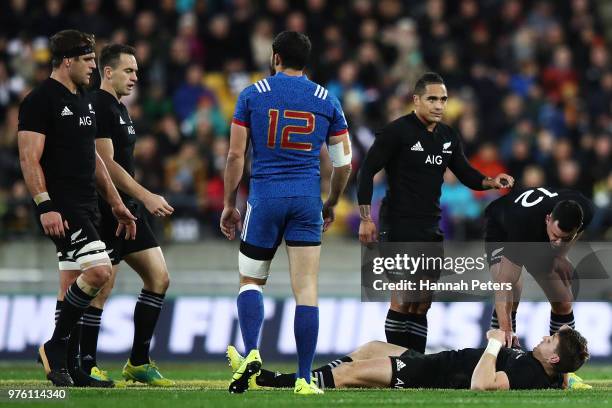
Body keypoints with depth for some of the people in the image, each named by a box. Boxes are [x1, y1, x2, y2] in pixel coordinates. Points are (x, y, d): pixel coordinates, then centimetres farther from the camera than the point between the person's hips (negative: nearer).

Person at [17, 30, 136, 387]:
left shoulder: (84, 100, 19)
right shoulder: (41, 100, -10)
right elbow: (30, 158, -16)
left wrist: (116, 203, 24)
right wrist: (45, 206, -23)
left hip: (86, 206, 10)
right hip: (61, 207, -10)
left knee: (74, 285, 9)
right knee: (99, 271, -19)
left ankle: (66, 367, 12)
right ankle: (56, 347, -8)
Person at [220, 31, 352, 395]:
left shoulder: (253, 95, 2)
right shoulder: (327, 100, 8)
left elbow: (236, 155, -1)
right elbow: (343, 163, 10)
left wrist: (230, 205, 8)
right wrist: (331, 205, 24)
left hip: (265, 197, -1)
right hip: (307, 200, 1)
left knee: (251, 281, 14)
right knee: (306, 289, 0)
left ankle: (252, 353, -9)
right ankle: (304, 379, -2)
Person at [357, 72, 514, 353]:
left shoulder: (448, 137, 10)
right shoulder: (397, 131, -10)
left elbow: (465, 173, 16)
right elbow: (368, 171, -9)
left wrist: (490, 182, -6)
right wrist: (366, 219, -14)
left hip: (431, 228, 7)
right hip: (400, 225, -7)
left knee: (422, 304, 8)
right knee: (403, 300, -10)